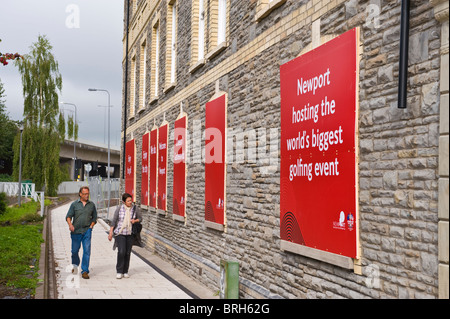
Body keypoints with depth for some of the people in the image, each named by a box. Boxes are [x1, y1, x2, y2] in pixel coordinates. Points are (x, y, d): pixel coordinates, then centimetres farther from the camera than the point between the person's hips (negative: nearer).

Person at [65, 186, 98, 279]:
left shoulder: (92, 205, 7)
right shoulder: (74, 204, 3)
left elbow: (94, 218, 14)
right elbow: (68, 216, 2)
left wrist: (90, 227, 0)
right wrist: (70, 225, -16)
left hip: (87, 231, 0)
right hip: (76, 231, 0)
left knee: (87, 251, -8)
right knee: (74, 250, 11)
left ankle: (85, 271, -3)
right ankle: (75, 265, 39)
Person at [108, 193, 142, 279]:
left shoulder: (135, 208, -2)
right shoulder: (119, 208, -7)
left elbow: (140, 218, 10)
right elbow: (114, 220, -2)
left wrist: (135, 220, -13)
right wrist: (110, 233, -4)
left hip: (130, 233, 2)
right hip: (120, 233, -2)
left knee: (128, 253, 5)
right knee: (121, 252, -13)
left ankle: (125, 272, 17)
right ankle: (119, 272, -1)